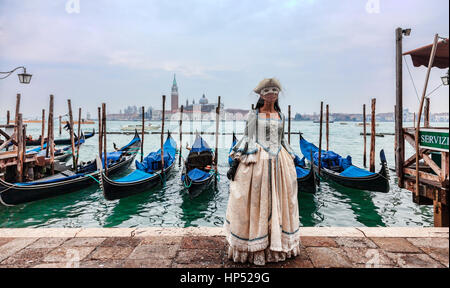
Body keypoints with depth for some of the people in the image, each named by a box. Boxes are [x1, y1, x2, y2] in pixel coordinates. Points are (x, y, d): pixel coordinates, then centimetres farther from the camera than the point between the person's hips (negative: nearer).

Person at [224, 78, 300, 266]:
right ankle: (254, 248, 11)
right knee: (255, 202, -1)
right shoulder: (253, 115, 2)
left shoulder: (280, 116, 14)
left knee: (279, 201, 8)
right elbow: (246, 139, -1)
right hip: (257, 161, -4)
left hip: (278, 162, 5)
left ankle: (278, 244, 23)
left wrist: (291, 162, 20)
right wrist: (236, 162, -7)